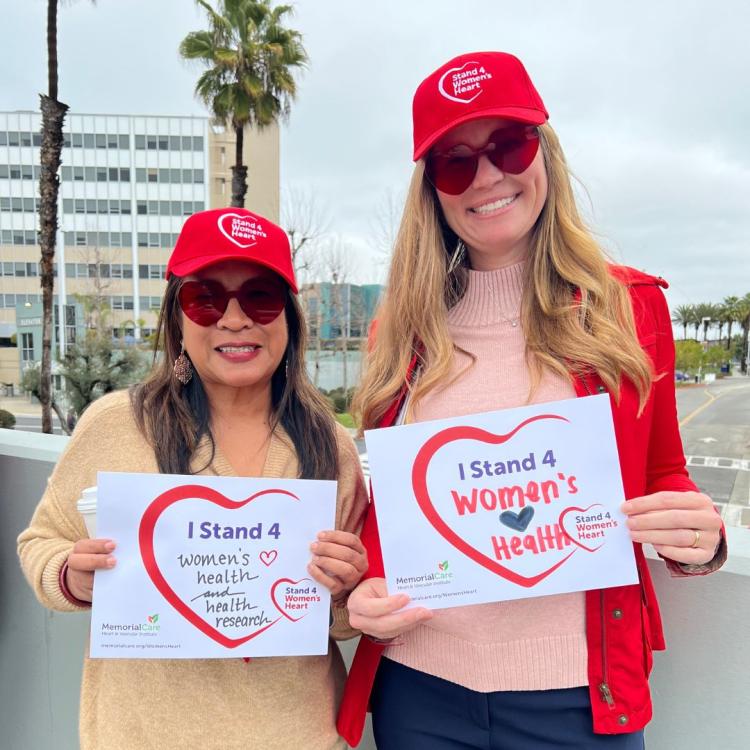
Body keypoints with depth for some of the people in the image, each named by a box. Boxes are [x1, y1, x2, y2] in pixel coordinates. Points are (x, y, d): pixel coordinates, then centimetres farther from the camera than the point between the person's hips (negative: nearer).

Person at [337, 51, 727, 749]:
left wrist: (698, 540, -14)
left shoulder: (629, 306, -3)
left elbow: (662, 476, 6)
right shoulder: (402, 325, 0)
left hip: (577, 693, -1)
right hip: (417, 685, 2)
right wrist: (365, 588, -9)